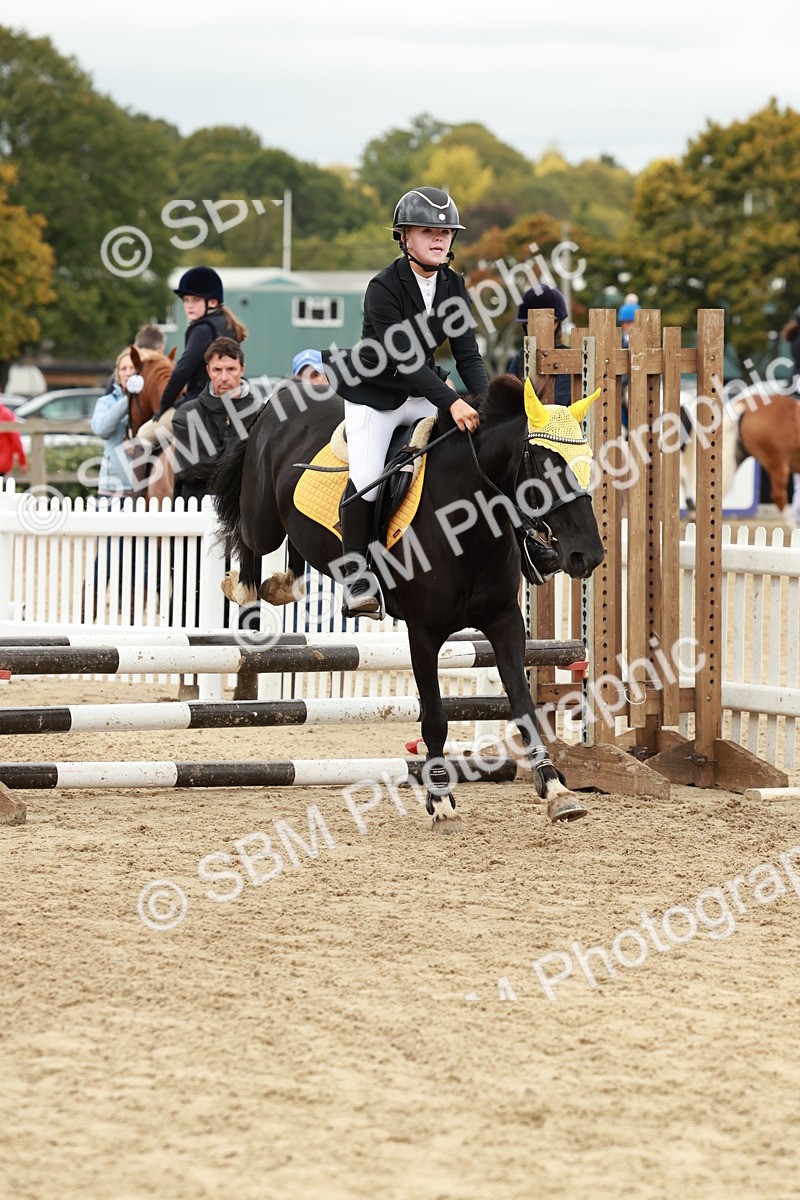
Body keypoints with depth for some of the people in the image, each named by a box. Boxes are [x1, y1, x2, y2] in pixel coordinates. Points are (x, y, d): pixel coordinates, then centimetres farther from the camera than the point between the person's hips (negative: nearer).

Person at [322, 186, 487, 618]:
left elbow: (467, 354, -2)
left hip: (422, 394, 6)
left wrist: (486, 401, -20)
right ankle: (358, 582, -10)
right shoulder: (384, 287, -19)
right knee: (366, 481, -22)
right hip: (374, 394, -6)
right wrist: (452, 403, -36)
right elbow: (404, 358, -27)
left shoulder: (454, 287, 0)